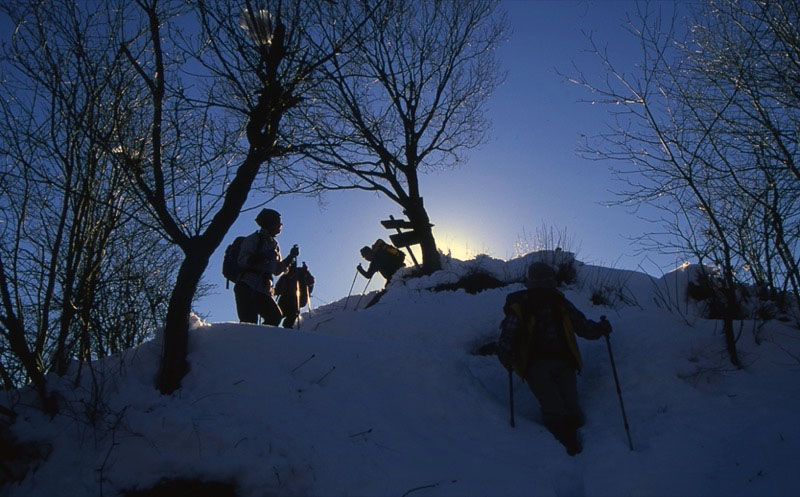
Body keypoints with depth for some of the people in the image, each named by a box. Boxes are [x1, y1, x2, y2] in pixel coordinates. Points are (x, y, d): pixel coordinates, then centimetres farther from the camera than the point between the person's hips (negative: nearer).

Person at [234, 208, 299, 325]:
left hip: (263, 290, 7)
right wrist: (260, 256, -24)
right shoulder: (253, 239, 1)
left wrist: (291, 257, 14)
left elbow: (277, 270, 24)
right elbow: (242, 262, -9)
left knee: (275, 317, -6)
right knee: (249, 321, -19)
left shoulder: (274, 244, 22)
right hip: (247, 287, -7)